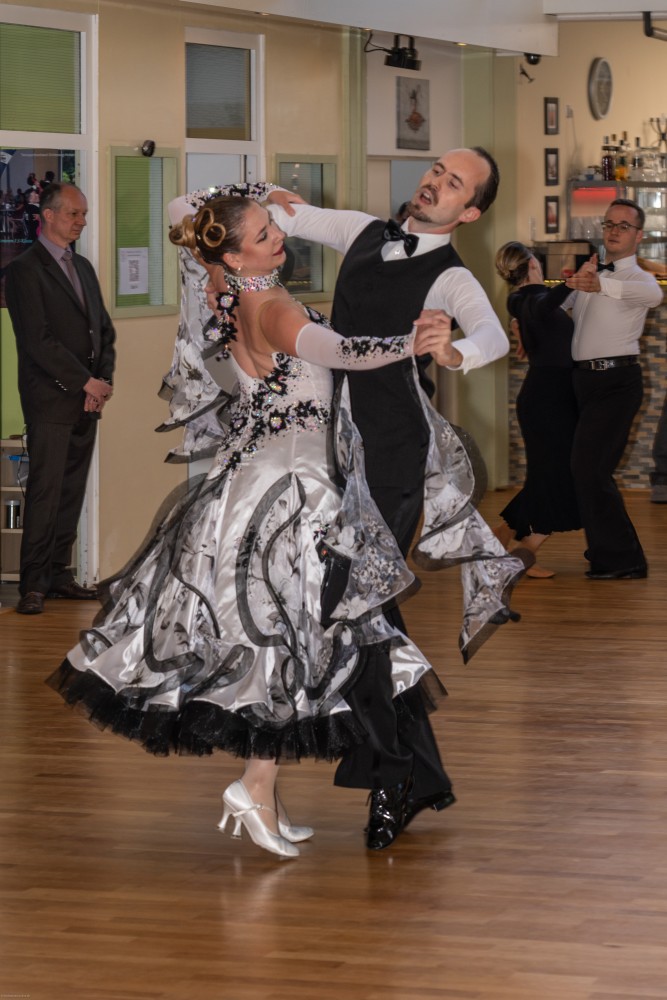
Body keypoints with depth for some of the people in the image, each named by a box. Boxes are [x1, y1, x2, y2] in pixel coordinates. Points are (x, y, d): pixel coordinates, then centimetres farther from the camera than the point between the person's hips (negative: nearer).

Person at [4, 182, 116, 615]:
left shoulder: (83, 267, 18)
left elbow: (104, 329, 19)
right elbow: (38, 340, -14)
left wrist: (104, 380, 3)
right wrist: (86, 382, -12)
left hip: (88, 400, 7)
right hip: (51, 400, -7)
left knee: (73, 490, 8)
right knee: (46, 491, -7)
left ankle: (59, 573, 13)